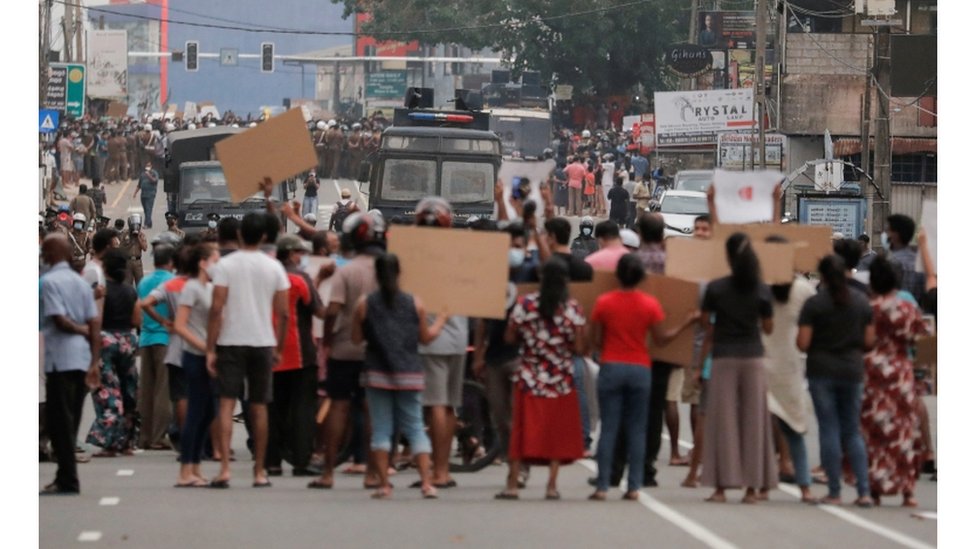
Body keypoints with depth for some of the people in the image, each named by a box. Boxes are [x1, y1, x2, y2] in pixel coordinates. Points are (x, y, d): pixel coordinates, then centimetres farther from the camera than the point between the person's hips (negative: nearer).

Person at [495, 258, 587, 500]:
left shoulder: (524, 304, -5)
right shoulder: (573, 309, -7)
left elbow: (509, 338, -2)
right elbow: (579, 348, -9)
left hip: (529, 378, 1)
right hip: (561, 380, -1)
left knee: (522, 429, 5)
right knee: (557, 432, 7)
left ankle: (512, 484, 3)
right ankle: (552, 485, 4)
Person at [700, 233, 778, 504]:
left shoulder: (715, 288, -7)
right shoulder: (762, 291, -3)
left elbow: (705, 321, 2)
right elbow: (768, 327, 4)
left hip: (724, 357, -1)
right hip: (753, 357, 1)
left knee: (723, 420, 2)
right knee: (753, 420, 6)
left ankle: (721, 486, -1)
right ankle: (752, 486, 6)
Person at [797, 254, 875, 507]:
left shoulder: (814, 304, -9)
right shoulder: (862, 302, 2)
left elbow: (802, 343, -11)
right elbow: (869, 341, 4)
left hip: (822, 372, -3)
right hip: (852, 371, 3)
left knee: (829, 430, 3)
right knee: (852, 431, 11)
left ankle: (834, 492, 3)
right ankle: (863, 491, 1)